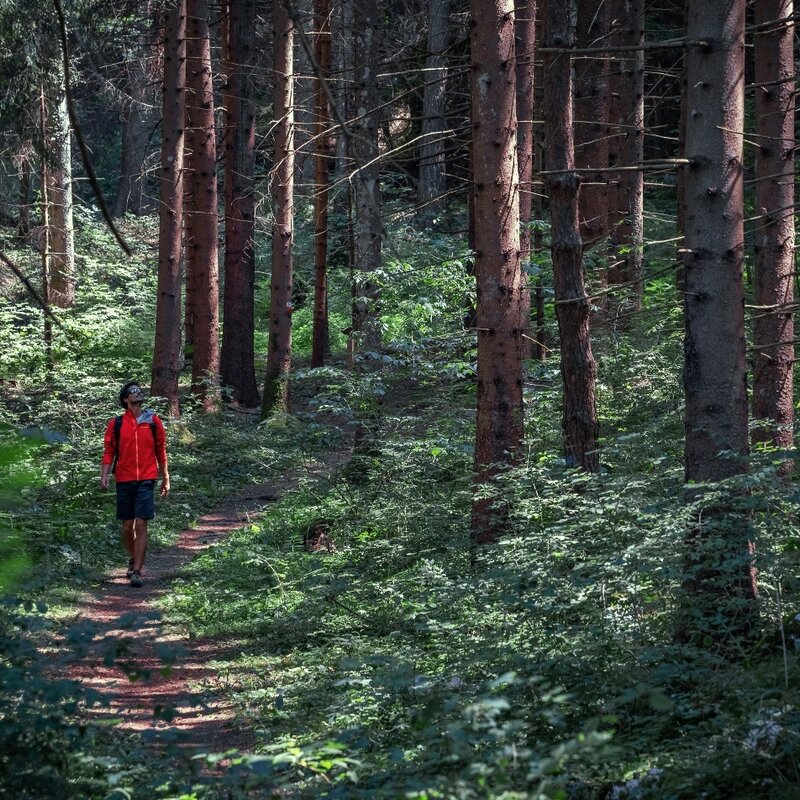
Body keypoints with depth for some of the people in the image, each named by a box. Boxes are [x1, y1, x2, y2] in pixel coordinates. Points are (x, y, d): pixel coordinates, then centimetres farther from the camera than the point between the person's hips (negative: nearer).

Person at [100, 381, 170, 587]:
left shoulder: (153, 421, 6)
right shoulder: (116, 423, 5)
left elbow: (161, 450, 11)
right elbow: (109, 451, 4)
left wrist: (165, 479, 12)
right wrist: (104, 475, -9)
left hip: (146, 480, -1)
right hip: (124, 481, 1)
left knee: (141, 525, -10)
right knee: (127, 527, 9)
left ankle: (137, 571, -9)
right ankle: (133, 559, 34)